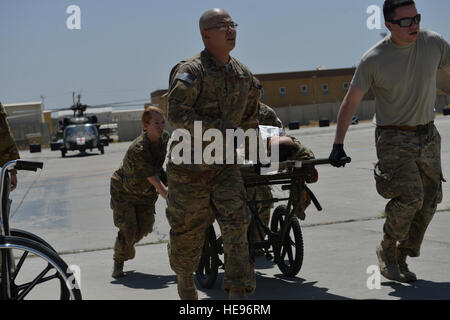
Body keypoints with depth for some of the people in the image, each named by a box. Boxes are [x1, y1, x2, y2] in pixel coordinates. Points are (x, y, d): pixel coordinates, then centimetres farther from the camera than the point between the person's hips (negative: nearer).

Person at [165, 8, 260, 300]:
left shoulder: (244, 75, 7)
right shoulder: (190, 72, -13)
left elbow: (249, 118, 23)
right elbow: (177, 115, -23)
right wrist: (217, 128, -26)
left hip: (225, 164, 4)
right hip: (190, 165, -4)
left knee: (236, 222, -11)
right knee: (188, 228, 5)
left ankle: (239, 292, -10)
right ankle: (185, 281, 31)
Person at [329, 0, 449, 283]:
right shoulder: (373, 60, -13)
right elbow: (351, 102, -5)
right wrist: (338, 145, -6)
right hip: (395, 139, -5)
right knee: (410, 196, -20)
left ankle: (400, 258, 22)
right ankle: (386, 250, 3)